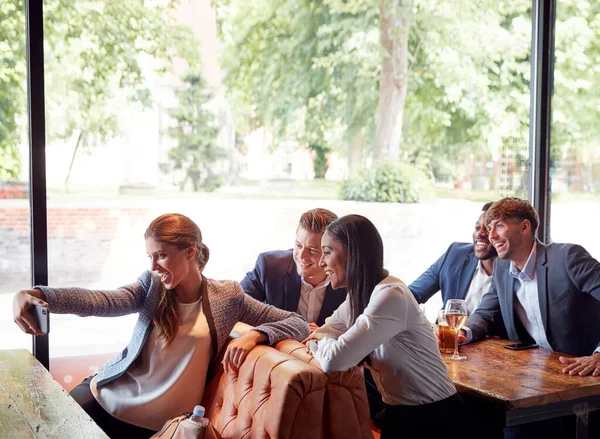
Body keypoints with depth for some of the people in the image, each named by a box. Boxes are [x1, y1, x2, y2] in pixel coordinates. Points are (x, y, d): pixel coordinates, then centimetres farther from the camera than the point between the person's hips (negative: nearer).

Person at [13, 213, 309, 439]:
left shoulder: (227, 296, -5)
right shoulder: (152, 285, -1)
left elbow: (298, 324, -4)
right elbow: (101, 301, -18)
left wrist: (255, 335, -24)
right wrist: (37, 295, -35)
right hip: (105, 394, 2)